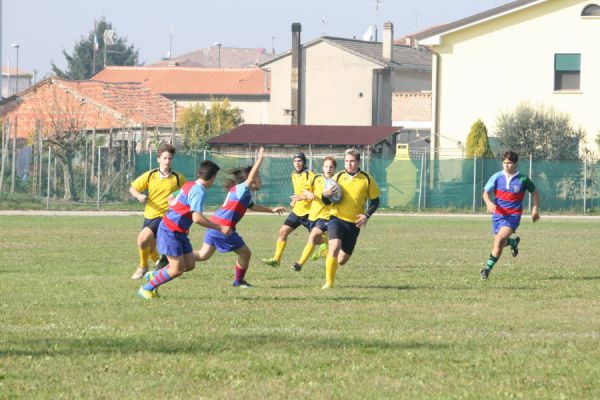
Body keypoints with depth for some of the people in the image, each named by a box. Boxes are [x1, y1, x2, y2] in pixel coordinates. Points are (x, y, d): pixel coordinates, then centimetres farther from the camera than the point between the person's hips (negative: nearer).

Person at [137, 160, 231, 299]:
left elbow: (171, 199, 23)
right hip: (170, 232, -10)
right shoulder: (199, 192, -21)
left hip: (179, 232, 10)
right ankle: (146, 289, 8)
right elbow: (197, 218, -31)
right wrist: (220, 228, -25)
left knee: (190, 264, 9)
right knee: (177, 269, -6)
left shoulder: (189, 185, 8)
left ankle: (153, 276, 22)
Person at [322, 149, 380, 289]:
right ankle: (329, 283, -16)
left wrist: (367, 215, -6)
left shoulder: (367, 179, 1)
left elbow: (375, 201, 10)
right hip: (337, 219, -1)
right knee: (334, 247, -26)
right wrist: (326, 196, -16)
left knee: (342, 260, 4)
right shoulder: (338, 177, 2)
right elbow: (326, 201, 7)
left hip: (354, 224, 1)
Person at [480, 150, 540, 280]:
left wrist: (535, 209, 3)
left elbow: (534, 192, 10)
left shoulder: (523, 180, -6)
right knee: (499, 242, 12)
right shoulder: (497, 177, -3)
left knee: (500, 238, -23)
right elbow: (486, 192, 1)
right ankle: (513, 242, 48)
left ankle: (488, 267, -18)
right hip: (498, 213, 4)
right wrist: (489, 203, -20)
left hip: (514, 215, -4)